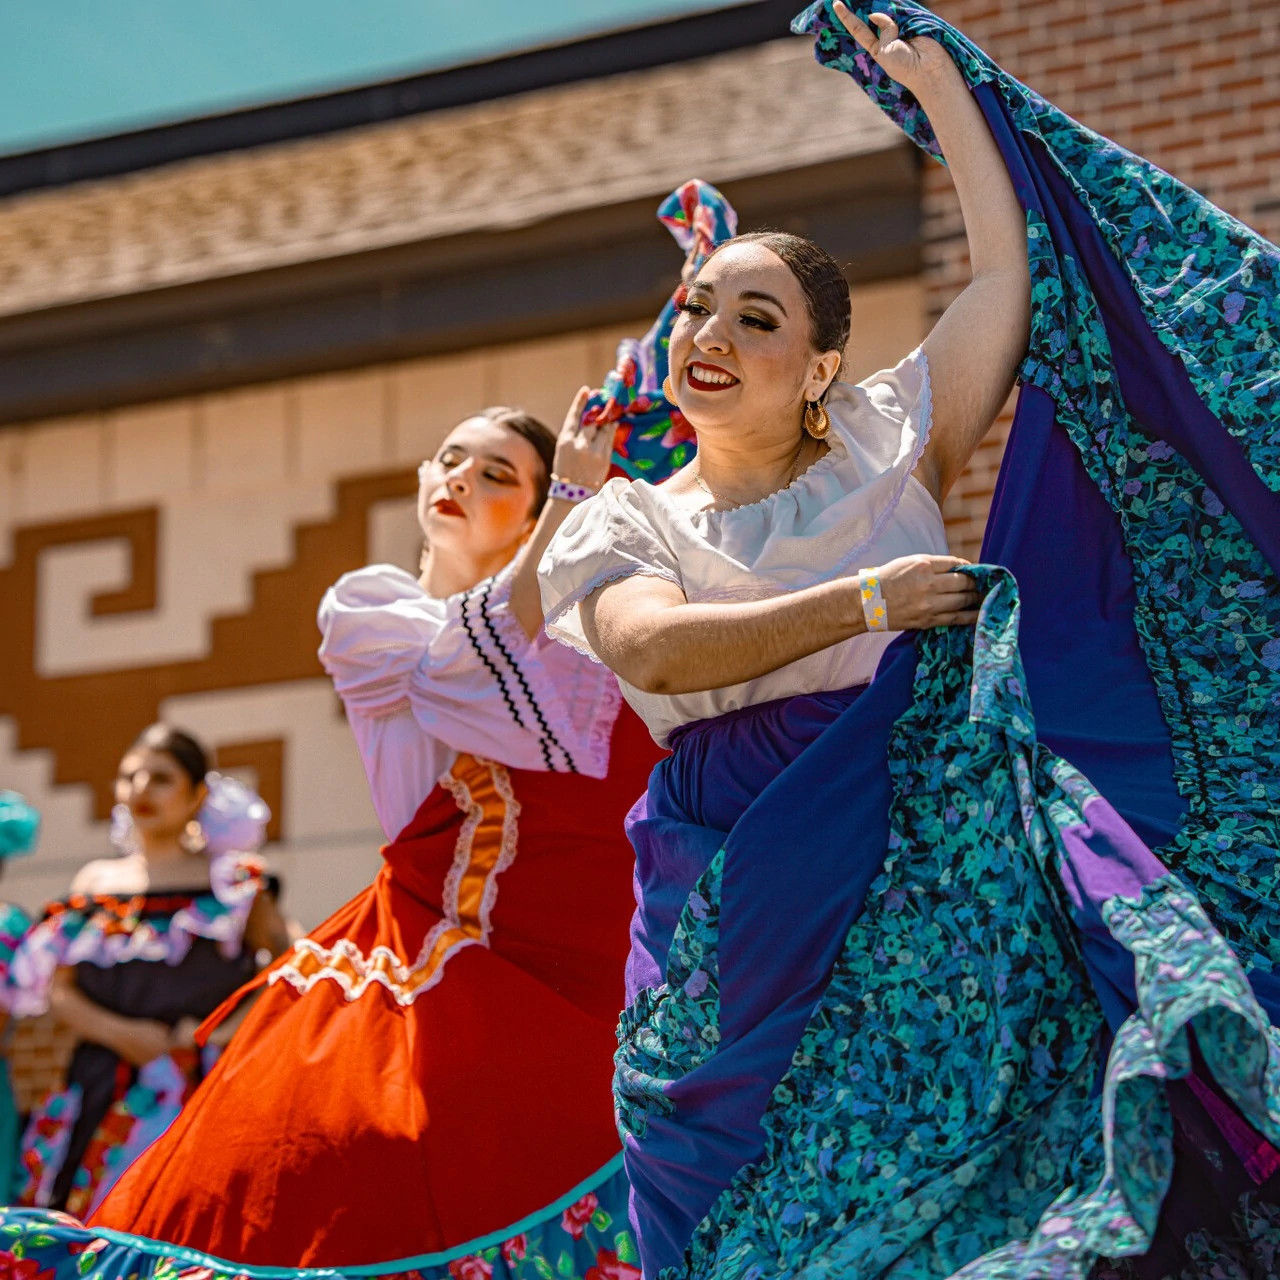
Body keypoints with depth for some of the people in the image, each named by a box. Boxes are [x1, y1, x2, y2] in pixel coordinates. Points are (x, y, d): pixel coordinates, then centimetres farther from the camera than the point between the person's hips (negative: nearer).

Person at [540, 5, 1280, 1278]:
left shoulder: (887, 448, 14)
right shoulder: (621, 523, 12)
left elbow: (1008, 267, 8)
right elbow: (652, 650, -10)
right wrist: (862, 605, -13)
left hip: (923, 858, 0)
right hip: (740, 890, 0)